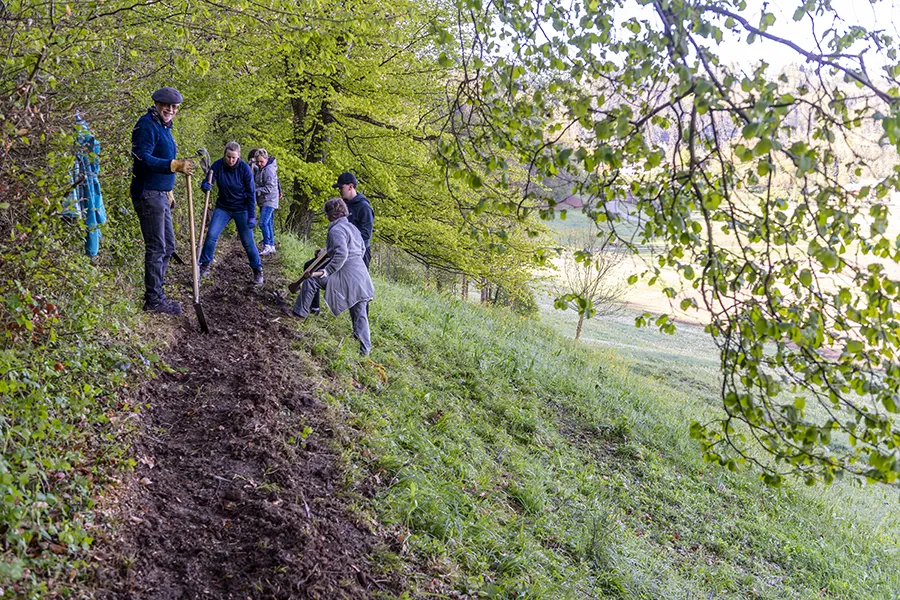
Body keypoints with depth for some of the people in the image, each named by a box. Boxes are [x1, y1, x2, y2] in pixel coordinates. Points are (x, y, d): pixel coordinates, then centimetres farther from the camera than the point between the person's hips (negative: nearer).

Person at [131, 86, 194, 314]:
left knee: (167, 247, 14)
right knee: (156, 248, -8)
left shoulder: (164, 127, 17)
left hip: (160, 195, 10)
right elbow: (143, 157, -25)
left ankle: (156, 293, 23)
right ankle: (154, 299, -1)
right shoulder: (147, 125, -13)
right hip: (148, 194, -10)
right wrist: (175, 166, -36)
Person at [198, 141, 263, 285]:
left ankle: (258, 270, 14)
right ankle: (205, 264, 6)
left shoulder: (244, 168, -15)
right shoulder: (218, 165, -11)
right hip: (223, 207, 2)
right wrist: (205, 185, -37)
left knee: (248, 241, 0)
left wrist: (252, 216, -15)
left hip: (241, 209, -2)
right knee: (211, 234, -11)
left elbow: (251, 193, -12)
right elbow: (208, 181, -11)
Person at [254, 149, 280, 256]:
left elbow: (269, 188, -20)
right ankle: (271, 246, 17)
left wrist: (256, 191, -20)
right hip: (263, 201, 10)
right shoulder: (260, 169, 13)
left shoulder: (269, 170, -16)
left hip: (269, 201, -10)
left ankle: (267, 246, -15)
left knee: (263, 223, -16)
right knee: (268, 224, 12)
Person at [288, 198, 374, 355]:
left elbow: (341, 254, -25)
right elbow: (362, 249, 25)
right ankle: (365, 348, 15)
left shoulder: (336, 230, -13)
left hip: (345, 276, -8)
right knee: (360, 313, 12)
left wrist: (327, 271, -21)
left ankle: (300, 312, 14)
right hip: (361, 275, 9)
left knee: (311, 281, 4)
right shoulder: (353, 228, 16)